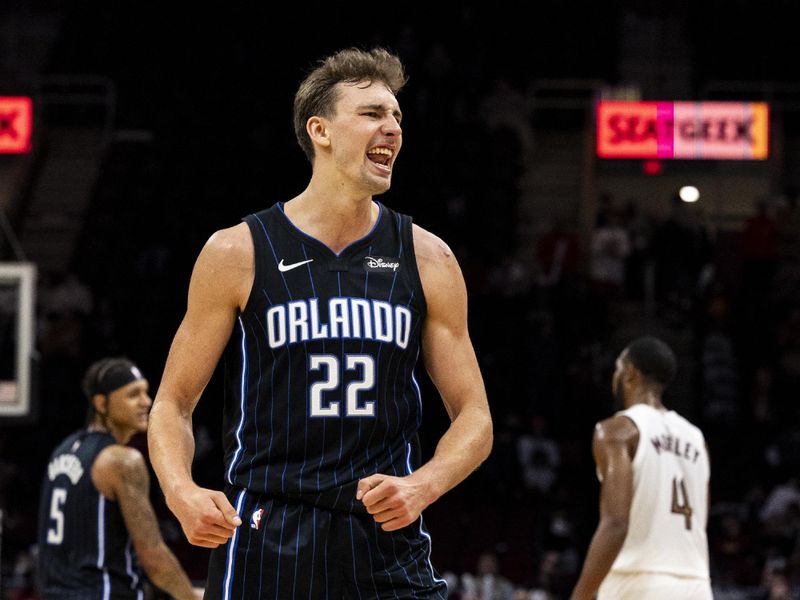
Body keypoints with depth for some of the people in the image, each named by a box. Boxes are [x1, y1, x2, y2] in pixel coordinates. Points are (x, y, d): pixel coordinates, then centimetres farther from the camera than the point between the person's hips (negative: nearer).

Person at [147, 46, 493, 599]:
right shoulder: (238, 253, 1)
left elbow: (475, 418, 8)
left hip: (388, 544, 2)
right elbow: (173, 403, 5)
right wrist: (180, 490, -16)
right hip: (265, 548, -1)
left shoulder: (426, 259, 7)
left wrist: (422, 486, -12)